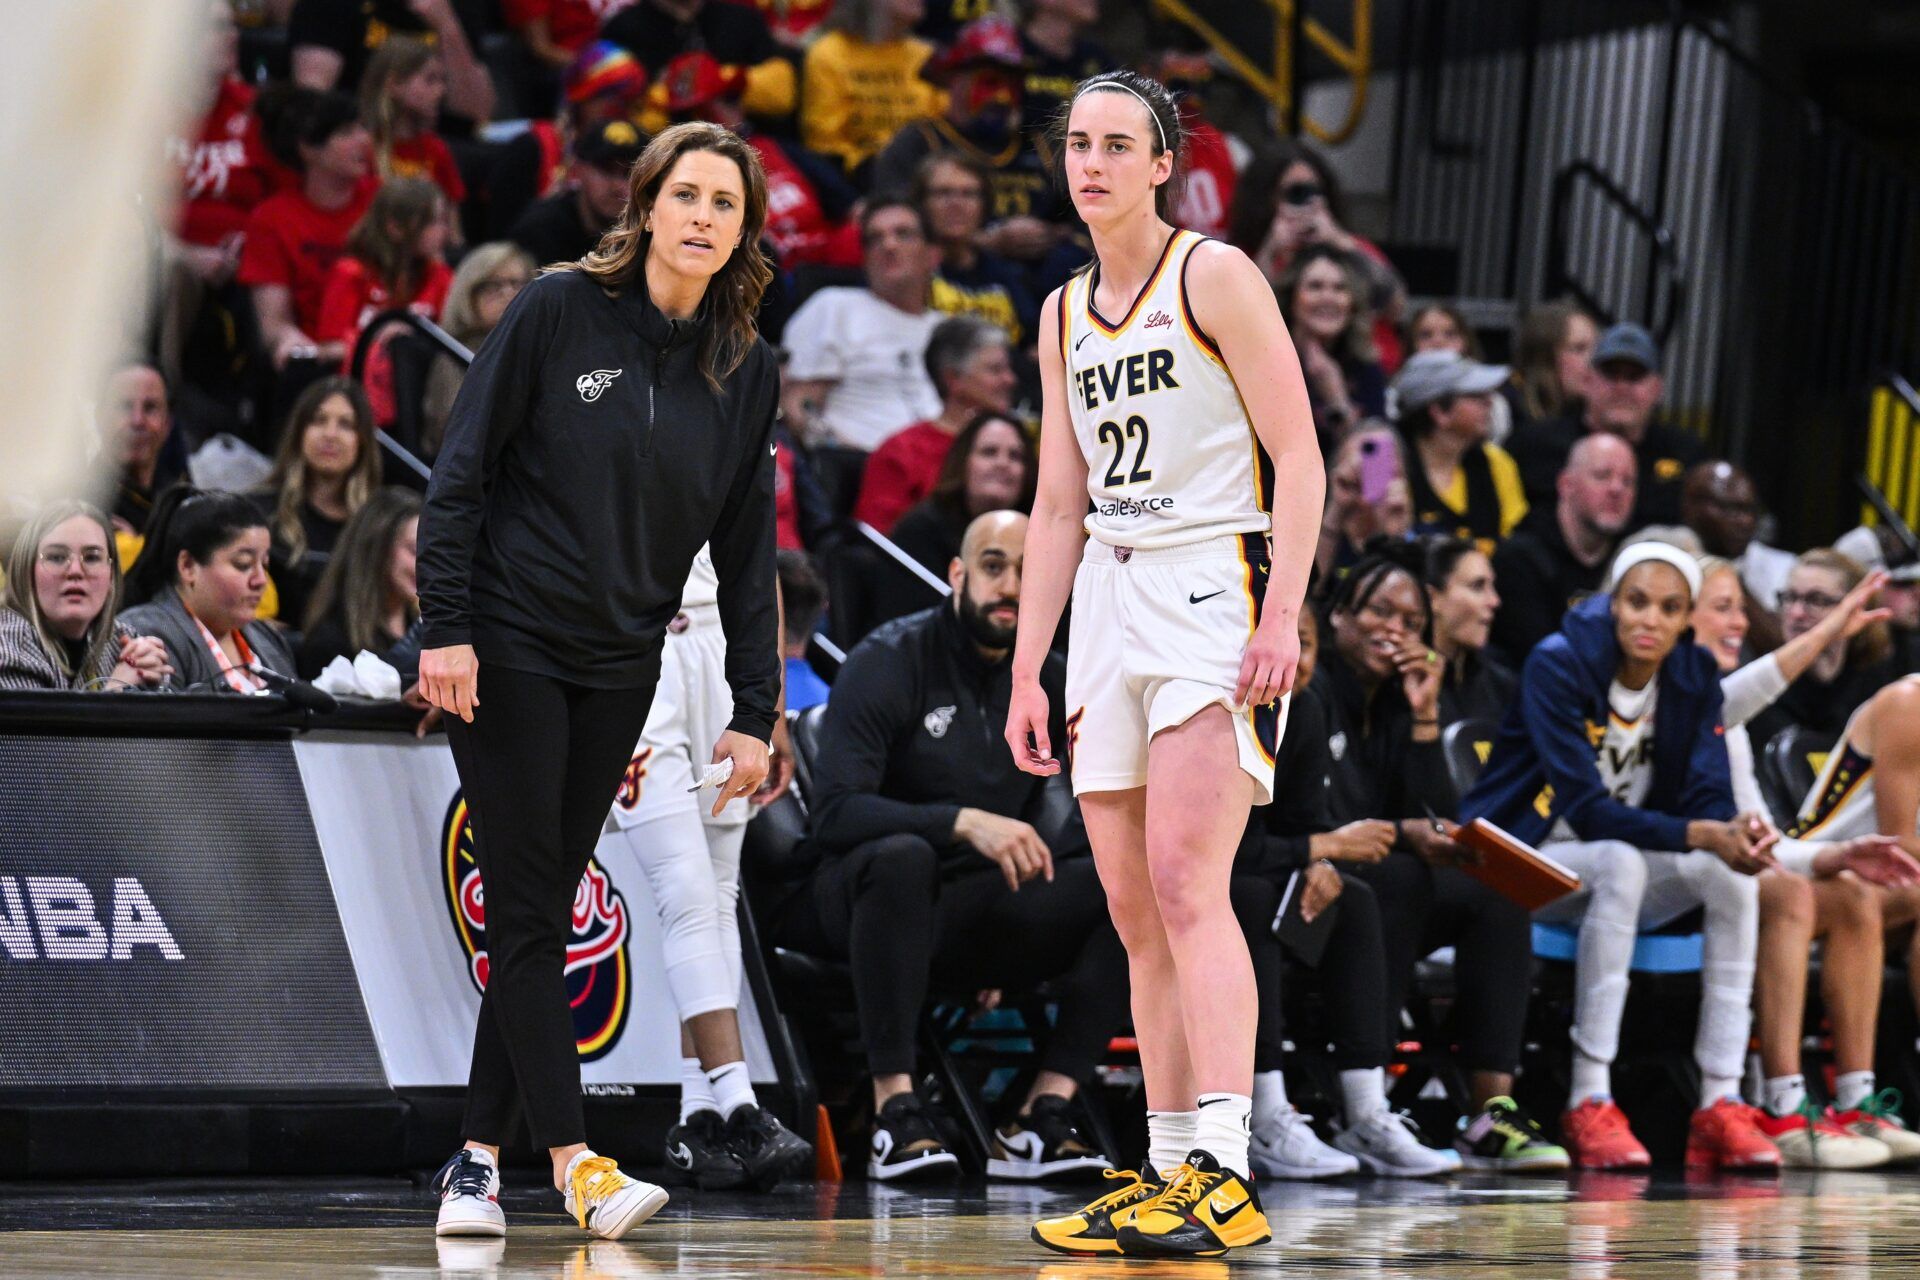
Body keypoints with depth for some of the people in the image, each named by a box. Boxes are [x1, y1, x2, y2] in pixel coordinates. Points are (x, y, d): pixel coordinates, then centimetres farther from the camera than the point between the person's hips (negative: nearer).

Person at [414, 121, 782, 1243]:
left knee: (548, 911, 5)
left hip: (621, 666, 4)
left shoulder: (747, 369, 4)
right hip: (507, 645, -4)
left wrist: (755, 712, 3)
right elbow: (463, 470, -7)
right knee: (529, 908, -7)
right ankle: (574, 1160, -9)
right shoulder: (560, 311, -8)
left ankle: (478, 1157, 11)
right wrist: (445, 626, -13)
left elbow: (747, 550, 7)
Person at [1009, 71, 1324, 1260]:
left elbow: (1299, 459, -9)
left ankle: (1224, 1175, -25)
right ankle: (1168, 1175, 9)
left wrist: (1282, 615, -19)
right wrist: (1028, 672, 14)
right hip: (1111, 599, 7)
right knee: (1137, 914, 5)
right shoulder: (1065, 315, 16)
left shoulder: (1216, 276, -5)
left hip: (1214, 590, -7)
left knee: (1186, 884, -19)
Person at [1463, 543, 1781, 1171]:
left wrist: (1738, 828, -32)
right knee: (1620, 862, -36)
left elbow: (1708, 799, -7)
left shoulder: (1695, 674, -1)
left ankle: (1720, 1106, -27)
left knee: (1734, 872, -23)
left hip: (1622, 866, 5)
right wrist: (1700, 835, -36)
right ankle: (1589, 1104, -37)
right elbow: (1587, 811, -25)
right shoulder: (1558, 665, -18)